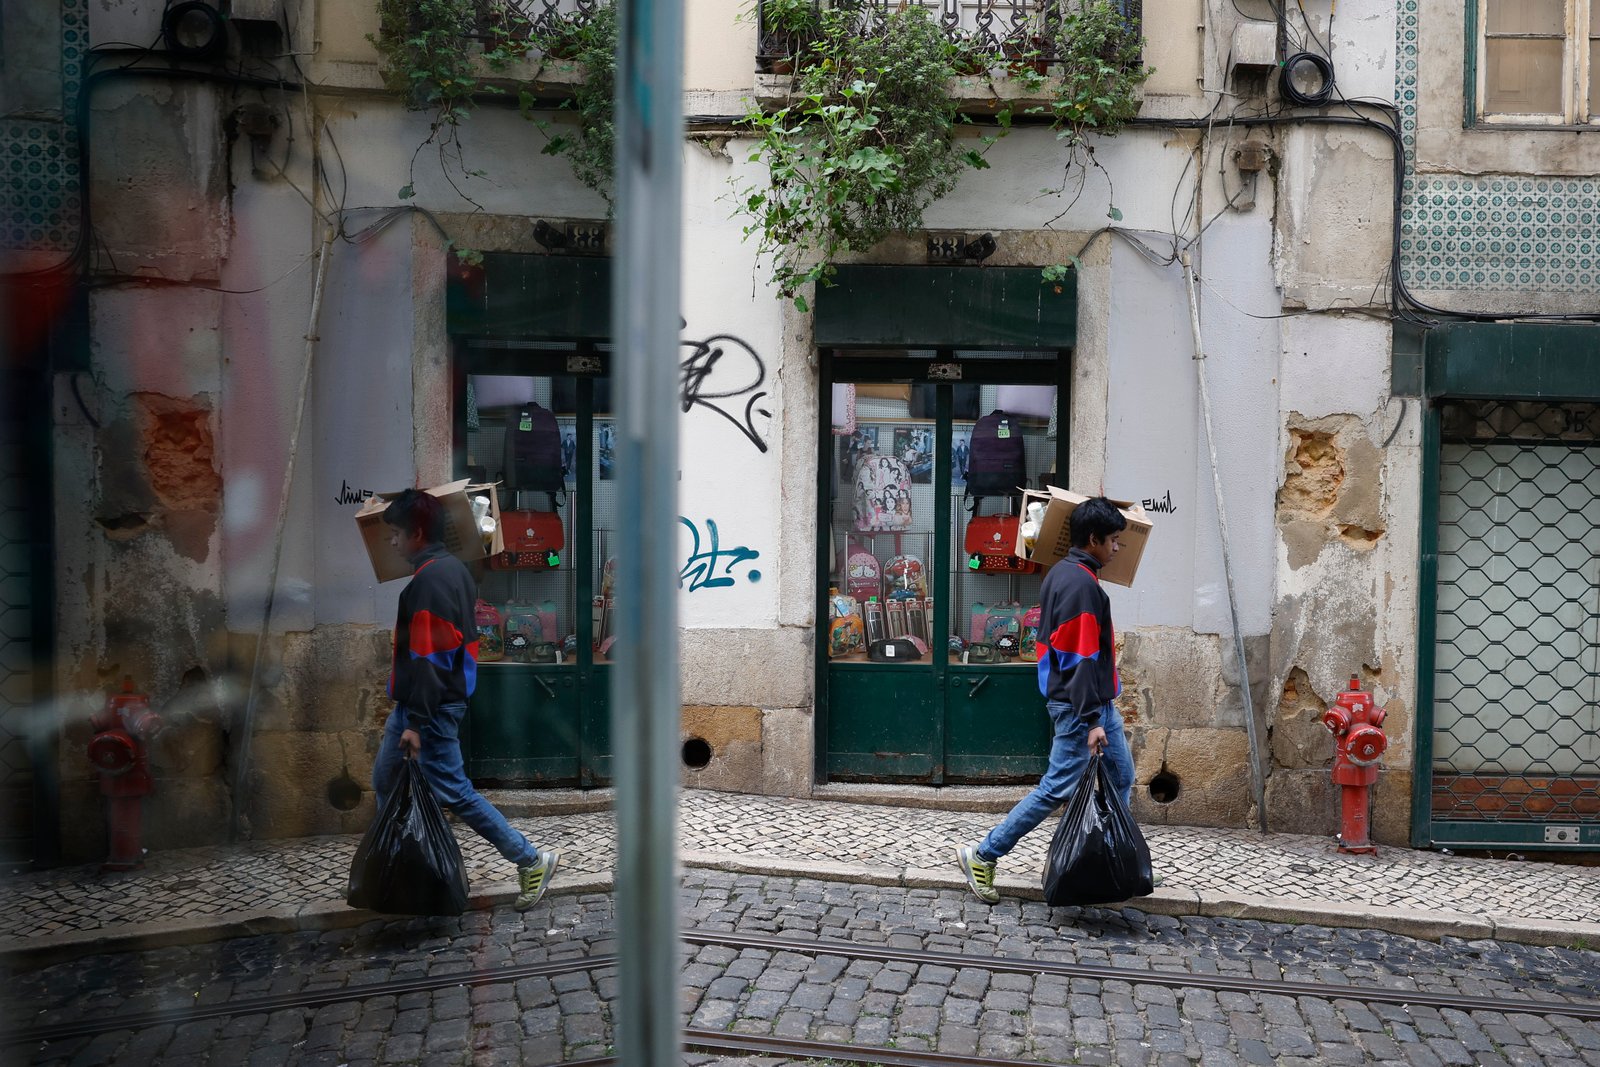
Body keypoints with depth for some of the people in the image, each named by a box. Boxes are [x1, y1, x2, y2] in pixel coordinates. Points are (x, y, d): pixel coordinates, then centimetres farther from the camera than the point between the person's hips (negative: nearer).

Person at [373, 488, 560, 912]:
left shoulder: (427, 582, -20)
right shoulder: (456, 570, 10)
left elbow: (425, 659, -23)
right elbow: (465, 640, 16)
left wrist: (416, 722, -22)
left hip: (430, 705, -10)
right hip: (449, 696, 10)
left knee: (453, 791, -4)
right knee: (385, 780, 19)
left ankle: (532, 860, 2)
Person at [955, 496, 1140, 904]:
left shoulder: (1061, 573, 11)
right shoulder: (1082, 586, -19)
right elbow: (1082, 659, -23)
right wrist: (1091, 721, -23)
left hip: (1097, 701, 10)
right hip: (1079, 705, -10)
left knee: (1122, 778, 15)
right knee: (1057, 788, -4)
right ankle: (983, 856, 3)